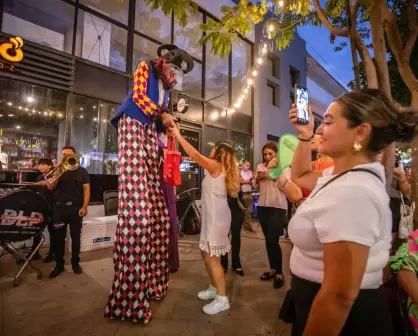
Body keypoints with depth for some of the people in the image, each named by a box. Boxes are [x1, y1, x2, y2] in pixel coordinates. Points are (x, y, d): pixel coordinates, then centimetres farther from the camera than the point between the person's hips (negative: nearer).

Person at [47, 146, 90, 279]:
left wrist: (84, 206, -11)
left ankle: (75, 262, 20)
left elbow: (86, 189, -1)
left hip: (76, 208, -1)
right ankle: (59, 264, 19)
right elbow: (50, 187, -1)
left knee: (76, 236, 6)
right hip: (59, 208, 2)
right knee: (58, 237, 6)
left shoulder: (82, 171, 4)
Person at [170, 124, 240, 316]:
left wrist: (177, 135, -8)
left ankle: (222, 299, 5)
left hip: (217, 217, -10)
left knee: (212, 258, -5)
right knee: (206, 254, 17)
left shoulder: (216, 166, -12)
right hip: (212, 216, 10)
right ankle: (214, 288, 31)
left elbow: (194, 154, -15)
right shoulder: (218, 170, 13)